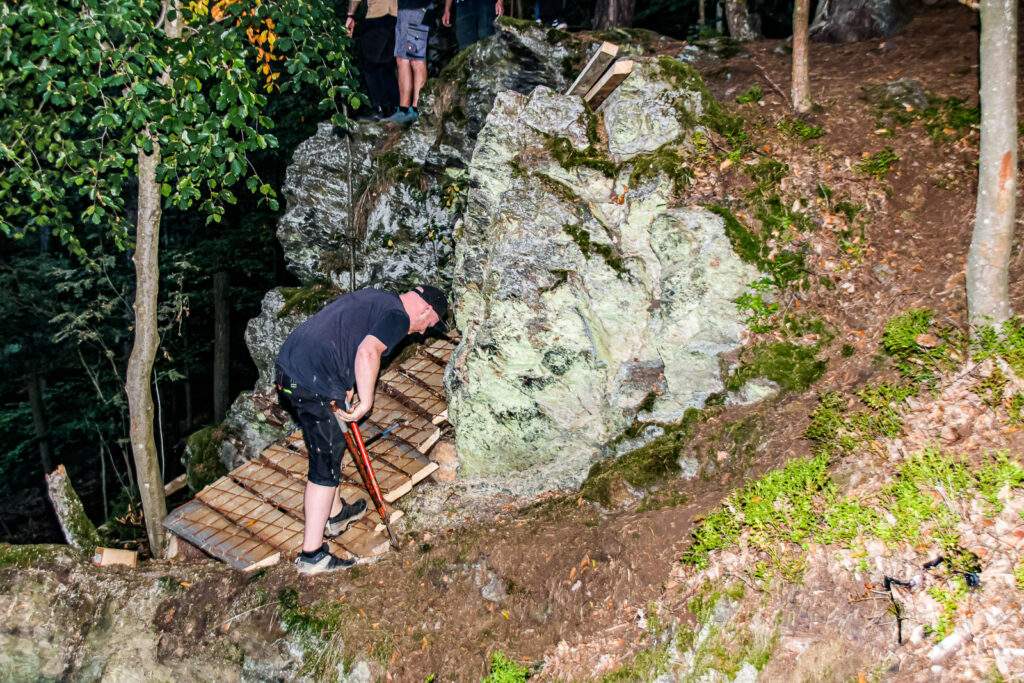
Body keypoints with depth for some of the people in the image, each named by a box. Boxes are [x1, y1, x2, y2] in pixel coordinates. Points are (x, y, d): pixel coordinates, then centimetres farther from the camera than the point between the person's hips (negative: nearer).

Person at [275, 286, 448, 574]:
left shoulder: (374, 298, 20)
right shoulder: (398, 317, -8)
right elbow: (367, 352, -24)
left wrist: (344, 387, 19)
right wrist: (366, 402, -15)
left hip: (287, 365, 10)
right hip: (312, 385, -10)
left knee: (331, 445, 26)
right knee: (326, 466, 0)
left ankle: (335, 513, 44)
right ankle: (312, 555, 6)